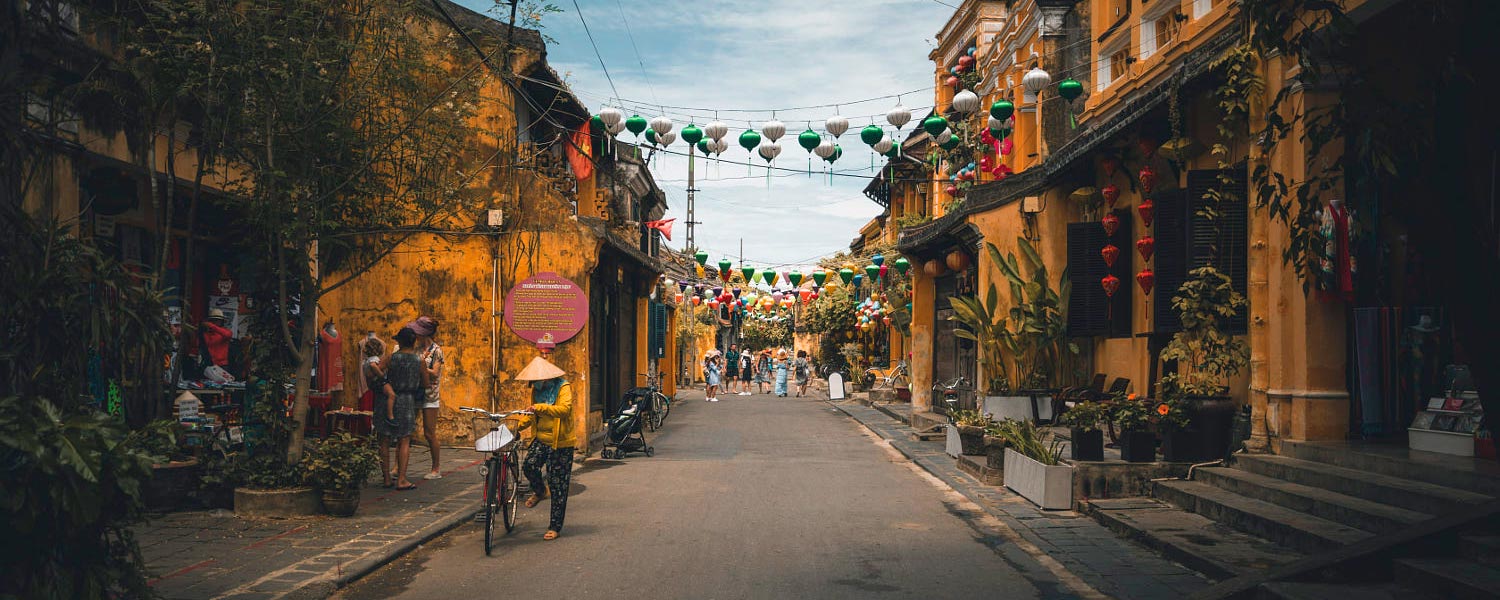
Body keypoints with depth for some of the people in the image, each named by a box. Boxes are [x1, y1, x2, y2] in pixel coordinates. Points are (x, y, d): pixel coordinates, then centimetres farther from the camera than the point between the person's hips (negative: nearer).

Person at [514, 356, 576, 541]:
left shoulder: (563, 387, -13)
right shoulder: (536, 389, 9)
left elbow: (565, 409, -30)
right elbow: (532, 413, 19)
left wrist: (541, 407, -42)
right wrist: (519, 423, 2)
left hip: (560, 443, -6)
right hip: (540, 439, 6)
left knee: (558, 487, -1)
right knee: (529, 465, -18)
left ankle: (555, 527, 9)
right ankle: (540, 490, 17)